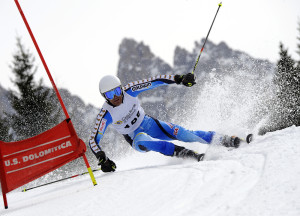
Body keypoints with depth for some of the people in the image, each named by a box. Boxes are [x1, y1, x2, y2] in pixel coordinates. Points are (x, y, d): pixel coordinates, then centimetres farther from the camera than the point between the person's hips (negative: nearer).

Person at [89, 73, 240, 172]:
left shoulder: (129, 90, -19)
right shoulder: (106, 115, -23)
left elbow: (154, 82, -15)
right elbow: (94, 141, -23)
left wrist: (180, 79, -24)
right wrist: (103, 160, -38)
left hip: (150, 124, 2)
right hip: (135, 136, -2)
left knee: (182, 134, -18)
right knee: (143, 142, -39)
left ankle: (224, 140, -7)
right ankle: (181, 153, -48)